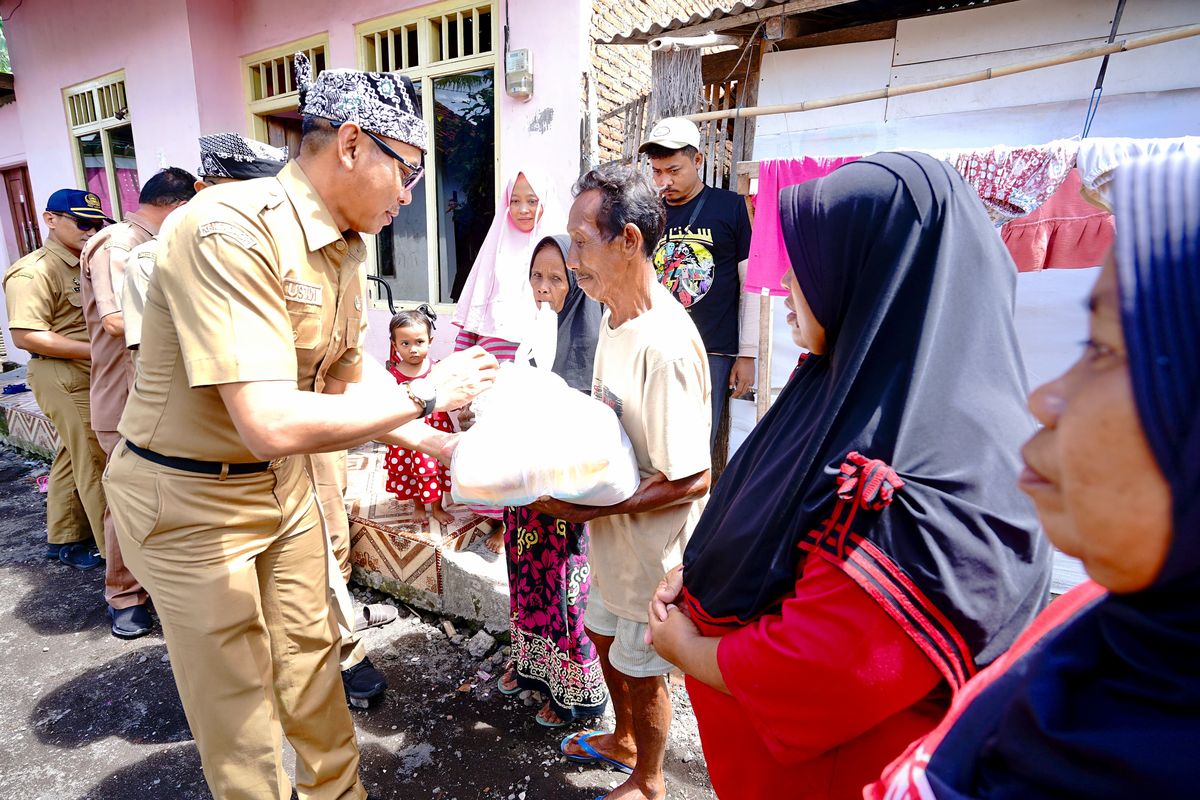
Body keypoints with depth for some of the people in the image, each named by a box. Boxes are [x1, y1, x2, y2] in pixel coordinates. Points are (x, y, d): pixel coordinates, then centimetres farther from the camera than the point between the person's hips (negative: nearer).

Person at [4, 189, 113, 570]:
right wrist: (93, 351, -21)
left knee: (73, 460, 16)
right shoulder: (34, 270, -12)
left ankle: (63, 539, 29)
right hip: (64, 377, -9)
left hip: (92, 375, 9)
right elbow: (25, 336, -20)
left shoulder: (85, 265, 16)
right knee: (97, 465, -5)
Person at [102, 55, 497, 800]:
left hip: (284, 481, 7)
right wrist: (423, 393, -26)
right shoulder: (231, 229, -28)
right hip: (189, 497, -7)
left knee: (312, 657, 21)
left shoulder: (347, 248, -2)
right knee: (238, 704, 11)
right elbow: (273, 425, -37)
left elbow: (345, 388, 6)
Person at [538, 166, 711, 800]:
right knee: (605, 634, 28)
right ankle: (624, 741, 57)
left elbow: (691, 481, -28)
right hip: (614, 534, 9)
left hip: (654, 546, -9)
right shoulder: (614, 315, 0)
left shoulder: (664, 345, -31)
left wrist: (589, 507, -23)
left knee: (641, 669, 15)